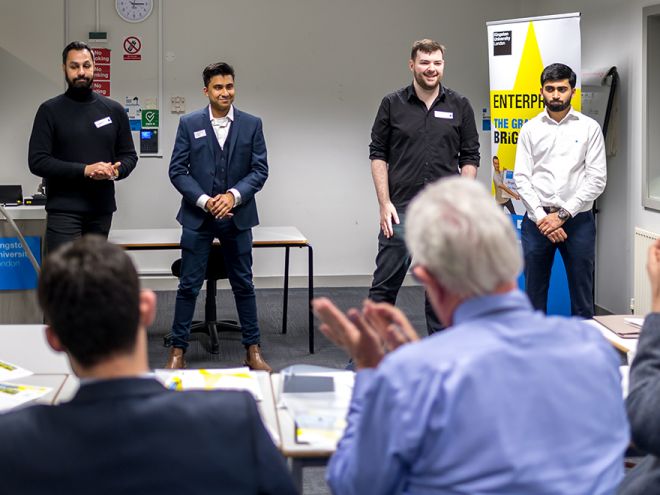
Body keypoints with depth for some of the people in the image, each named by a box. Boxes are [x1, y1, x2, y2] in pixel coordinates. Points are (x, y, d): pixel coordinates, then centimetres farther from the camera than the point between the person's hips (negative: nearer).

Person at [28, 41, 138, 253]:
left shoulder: (114, 110, 10)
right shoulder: (50, 111, 0)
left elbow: (129, 155, 15)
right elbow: (37, 161, -7)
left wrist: (116, 170, -9)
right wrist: (84, 170, -16)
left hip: (102, 210, 4)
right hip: (64, 210, -4)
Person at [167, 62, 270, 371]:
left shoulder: (251, 124, 2)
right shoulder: (189, 124, 0)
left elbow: (260, 169, 0)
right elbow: (177, 171, -2)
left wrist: (234, 195, -15)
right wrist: (204, 201, -14)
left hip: (237, 215, 1)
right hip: (197, 216, -1)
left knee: (243, 284, 9)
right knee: (189, 285, 2)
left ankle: (252, 349, 17)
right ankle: (178, 350, 10)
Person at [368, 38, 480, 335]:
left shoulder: (459, 107, 6)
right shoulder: (392, 104, 3)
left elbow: (470, 157, 8)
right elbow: (378, 154, 3)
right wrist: (385, 204, -6)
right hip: (401, 209, -1)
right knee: (385, 285, -1)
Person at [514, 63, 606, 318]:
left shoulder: (589, 128, 1)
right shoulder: (530, 129, 6)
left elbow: (597, 179, -4)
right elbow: (521, 178, 2)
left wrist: (562, 215, -10)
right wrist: (541, 218, -10)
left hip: (577, 219, -1)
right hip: (537, 219, 1)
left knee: (582, 294, 4)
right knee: (534, 292, 8)